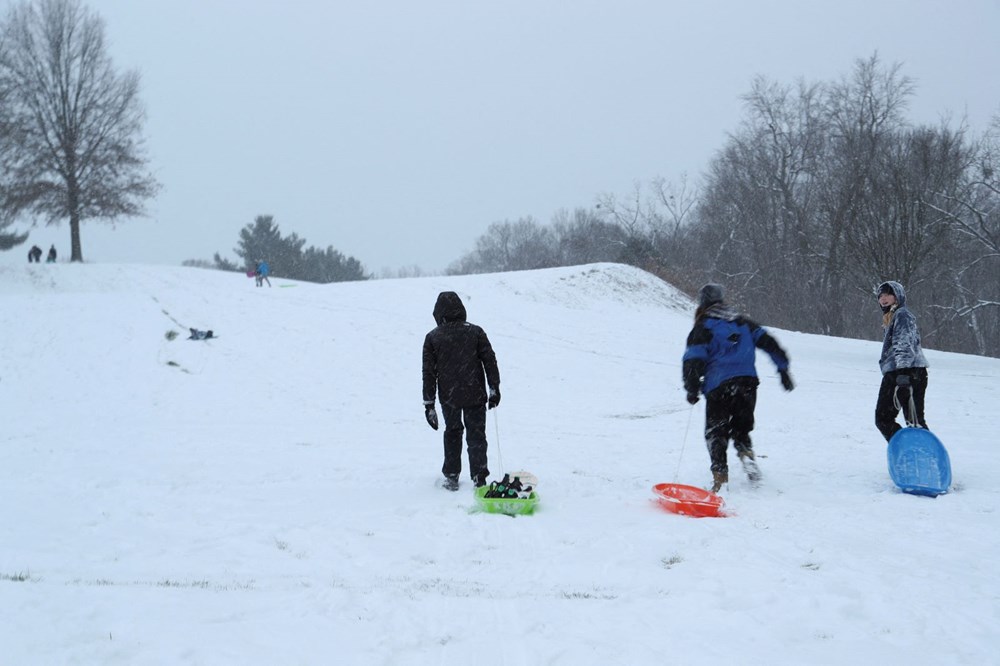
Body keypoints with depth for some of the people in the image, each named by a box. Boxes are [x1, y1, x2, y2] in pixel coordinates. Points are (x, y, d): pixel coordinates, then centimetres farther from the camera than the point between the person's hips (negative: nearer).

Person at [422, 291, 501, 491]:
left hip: (448, 397, 1)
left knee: (452, 433, 19)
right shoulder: (475, 332, -3)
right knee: (476, 434, 8)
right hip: (475, 395, 0)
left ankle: (451, 476, 20)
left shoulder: (432, 338, -3)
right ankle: (479, 478, 2)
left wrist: (428, 403, 3)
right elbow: (490, 361, -2)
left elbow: (428, 372, -2)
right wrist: (494, 389, 6)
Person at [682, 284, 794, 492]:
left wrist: (692, 390, 3)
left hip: (718, 386, -4)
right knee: (741, 428, 20)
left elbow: (693, 360, -6)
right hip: (748, 382, 4)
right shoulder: (742, 321, 16)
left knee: (716, 433, 5)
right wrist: (783, 369, 12)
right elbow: (768, 342, 11)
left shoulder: (703, 327, 2)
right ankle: (745, 451, -9)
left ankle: (720, 474, -8)